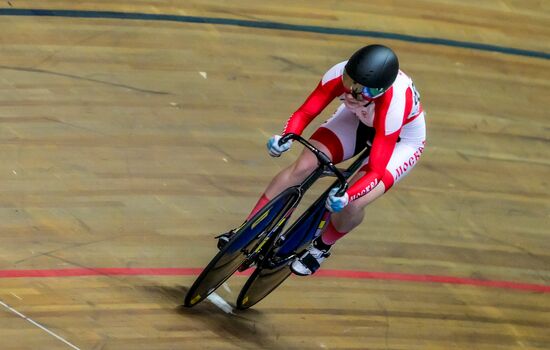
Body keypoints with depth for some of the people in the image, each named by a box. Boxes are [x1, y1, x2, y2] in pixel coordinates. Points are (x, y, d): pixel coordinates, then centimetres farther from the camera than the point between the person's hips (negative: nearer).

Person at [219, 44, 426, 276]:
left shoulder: (393, 105, -42)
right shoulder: (338, 75, -33)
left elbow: (376, 170, -39)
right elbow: (305, 112, -22)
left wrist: (346, 196, -55)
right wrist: (286, 137, -42)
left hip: (401, 139, -4)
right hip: (357, 121, 4)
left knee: (353, 205, -22)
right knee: (302, 167, -16)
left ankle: (322, 247, 12)